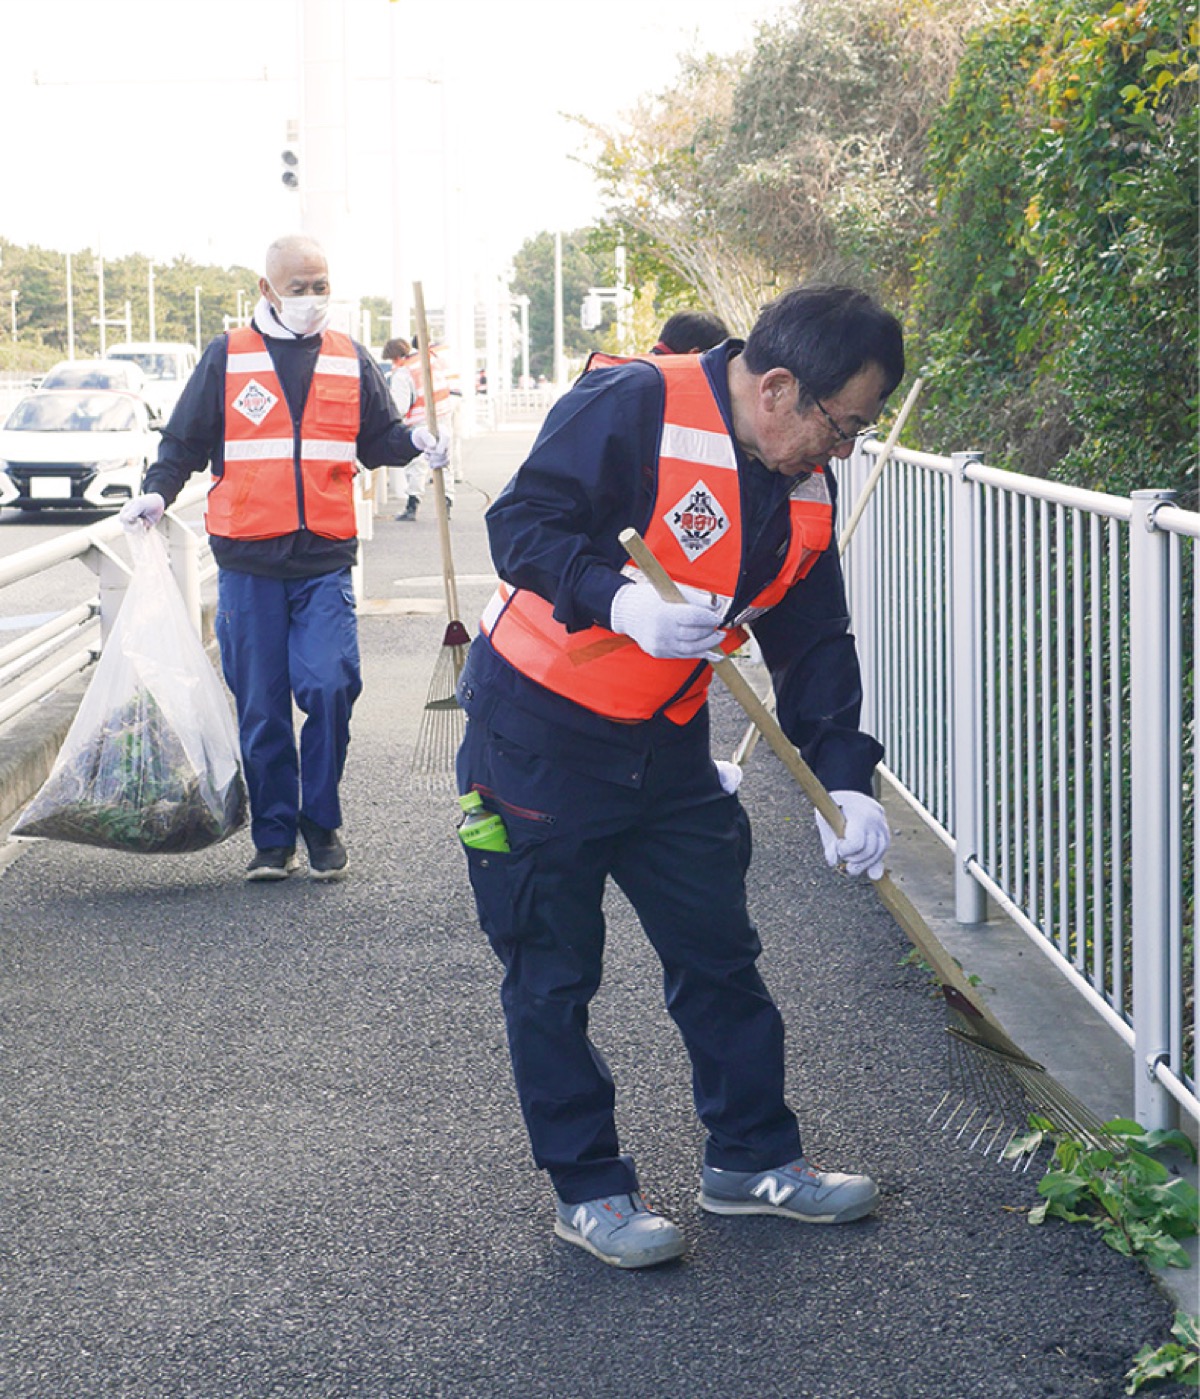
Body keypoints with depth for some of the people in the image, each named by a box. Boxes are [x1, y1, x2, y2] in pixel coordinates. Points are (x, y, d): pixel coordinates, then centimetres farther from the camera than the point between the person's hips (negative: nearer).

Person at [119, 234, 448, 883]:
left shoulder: (351, 361, 11)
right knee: (261, 705, 3)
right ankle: (273, 836, 16)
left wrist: (415, 441, -3)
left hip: (326, 561, 1)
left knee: (328, 686, -13)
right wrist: (157, 491, -7)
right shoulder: (227, 357, 6)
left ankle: (321, 823, 7)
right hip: (248, 563, 0)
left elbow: (377, 439, 18)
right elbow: (185, 440, 10)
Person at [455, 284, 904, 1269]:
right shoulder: (634, 408, -21)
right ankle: (589, 1188, 15)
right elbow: (523, 523, -25)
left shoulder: (806, 485, 3)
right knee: (553, 975, 2)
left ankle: (752, 1157, 28)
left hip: (666, 745, 7)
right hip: (538, 734, -7)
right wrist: (619, 600, -40)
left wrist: (844, 779, -2)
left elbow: (814, 642, 8)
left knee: (720, 952, 13)